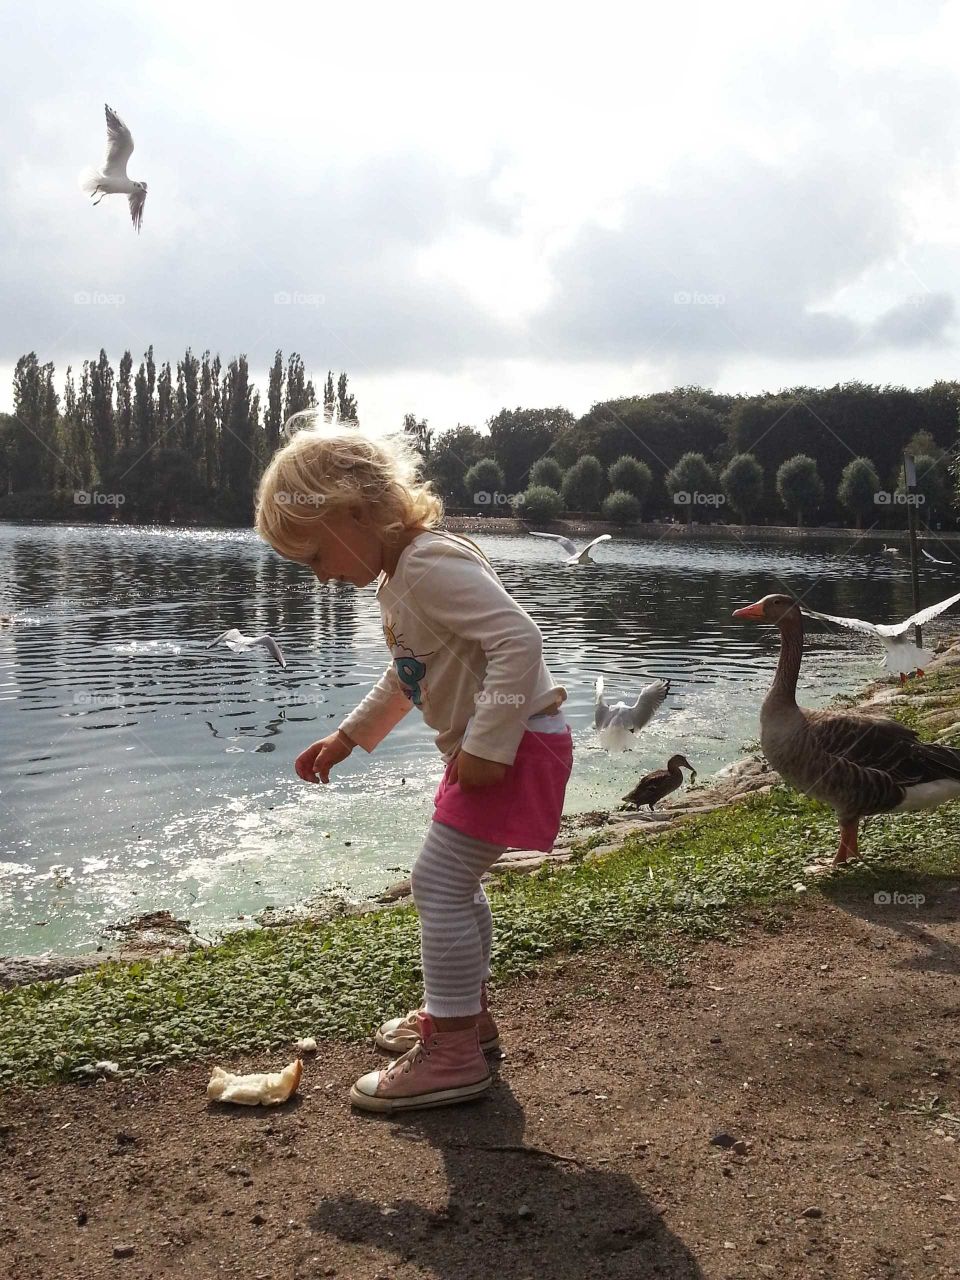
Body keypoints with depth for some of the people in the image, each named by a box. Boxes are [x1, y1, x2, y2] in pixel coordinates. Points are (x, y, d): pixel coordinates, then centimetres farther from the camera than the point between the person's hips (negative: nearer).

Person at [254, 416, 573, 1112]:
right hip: (484, 745, 11)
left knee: (440, 880, -9)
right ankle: (465, 1013, 36)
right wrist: (349, 735, 24)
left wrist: (486, 744, -31)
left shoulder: (433, 565, -23)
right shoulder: (397, 578, 11)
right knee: (455, 880, 20)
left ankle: (453, 1054, 2)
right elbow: (408, 673, 25)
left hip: (519, 741, -11)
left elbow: (519, 639, -32)